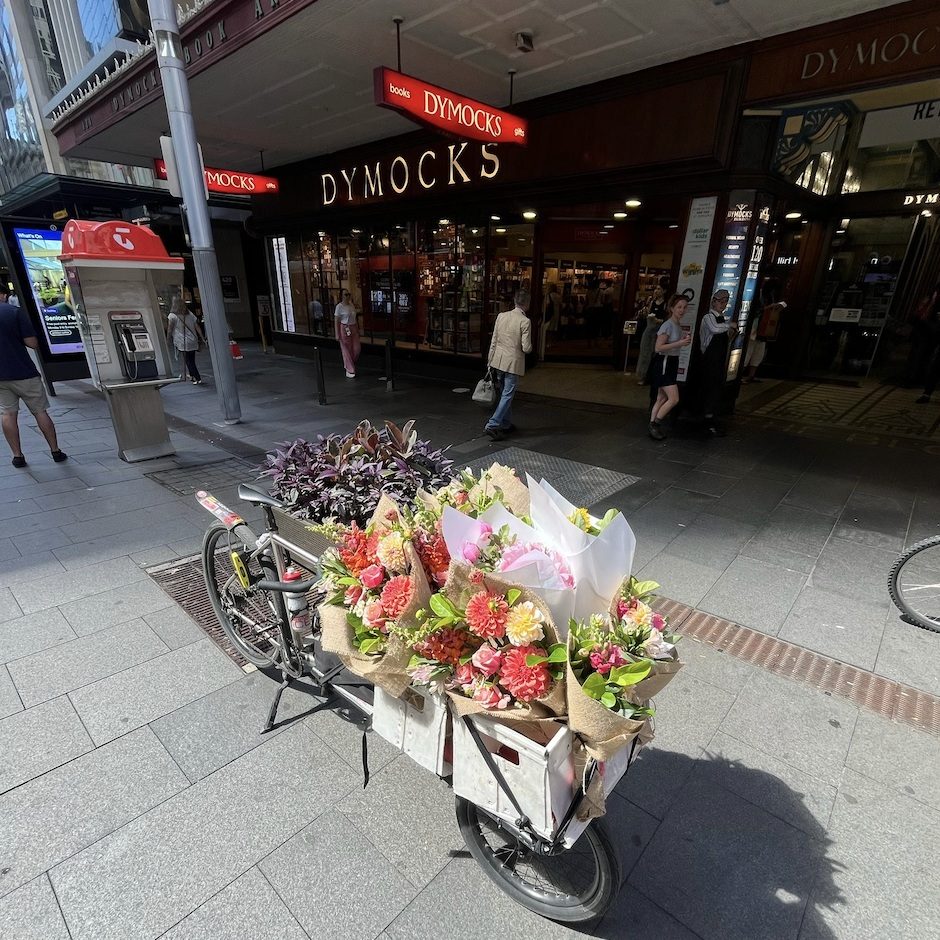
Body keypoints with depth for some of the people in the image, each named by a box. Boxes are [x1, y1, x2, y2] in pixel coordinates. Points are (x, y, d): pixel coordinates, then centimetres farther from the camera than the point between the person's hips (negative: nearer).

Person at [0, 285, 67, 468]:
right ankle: (56, 451, 12)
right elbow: (33, 343, -12)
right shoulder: (16, 312, -10)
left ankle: (17, 455, 12)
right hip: (23, 372, -3)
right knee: (40, 411, 6)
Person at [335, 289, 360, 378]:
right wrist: (337, 334, -13)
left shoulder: (352, 305, 9)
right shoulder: (339, 306, -8)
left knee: (357, 348, 3)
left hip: (353, 328, 6)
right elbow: (336, 321, -9)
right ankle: (349, 371, 10)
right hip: (344, 329, -6)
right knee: (347, 350, 1)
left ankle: (349, 364, 27)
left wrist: (357, 330, 14)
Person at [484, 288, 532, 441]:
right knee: (507, 395, 0)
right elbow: (526, 348, -15)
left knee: (505, 394, 19)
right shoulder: (525, 321, -14)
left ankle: (506, 423, 31)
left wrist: (490, 361, 13)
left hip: (498, 361, 6)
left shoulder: (501, 316, 2)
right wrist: (530, 347, 9)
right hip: (513, 363, -6)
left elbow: (493, 341, 5)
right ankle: (492, 425, -7)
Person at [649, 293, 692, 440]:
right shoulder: (668, 325, -15)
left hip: (672, 363, 9)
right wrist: (679, 343, -22)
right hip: (663, 363, -9)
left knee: (662, 399, 10)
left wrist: (685, 339, 4)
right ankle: (654, 424, -2)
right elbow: (658, 347, -20)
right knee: (674, 399, -14)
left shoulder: (679, 326, 12)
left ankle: (653, 426, 16)